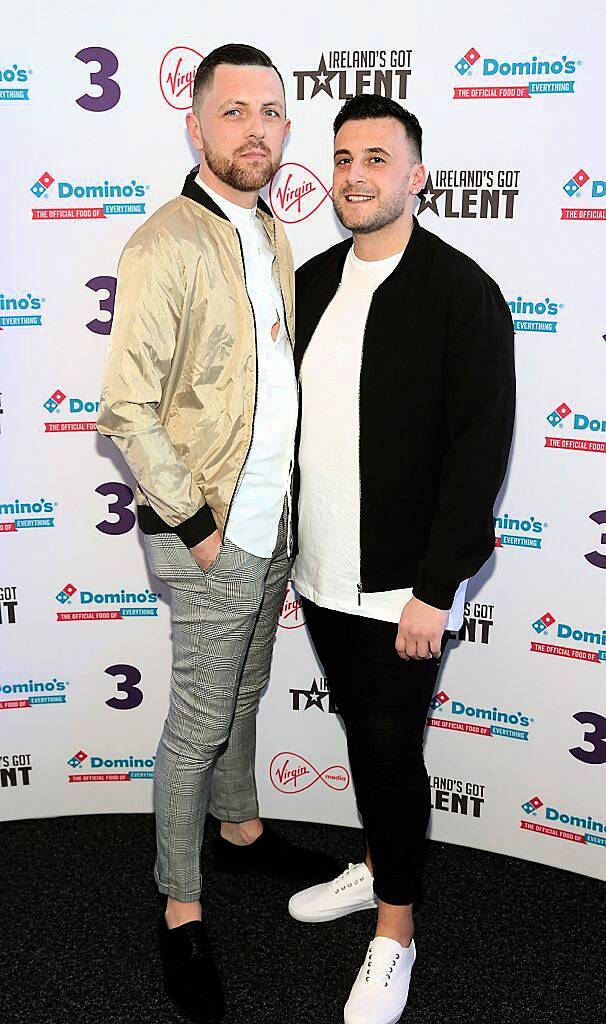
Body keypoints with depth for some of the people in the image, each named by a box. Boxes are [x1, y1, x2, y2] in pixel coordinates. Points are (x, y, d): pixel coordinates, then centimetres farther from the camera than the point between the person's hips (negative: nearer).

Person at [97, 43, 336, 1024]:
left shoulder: (274, 234, 8)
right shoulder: (165, 246, -18)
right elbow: (127, 407, -20)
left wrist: (296, 496, 11)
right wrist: (193, 524, -17)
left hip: (275, 517, 7)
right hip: (212, 532, -7)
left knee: (244, 692, 23)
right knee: (200, 721, 4)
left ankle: (242, 829, 44)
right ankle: (181, 908, 21)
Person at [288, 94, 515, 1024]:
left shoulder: (462, 293, -14)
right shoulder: (313, 281, 6)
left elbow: (479, 451, -16)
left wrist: (436, 590, -18)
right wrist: (285, 542, 12)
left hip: (402, 587, -6)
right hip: (320, 573, 6)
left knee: (389, 748, 5)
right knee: (363, 733, 21)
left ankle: (394, 932, 25)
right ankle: (378, 865, 43)